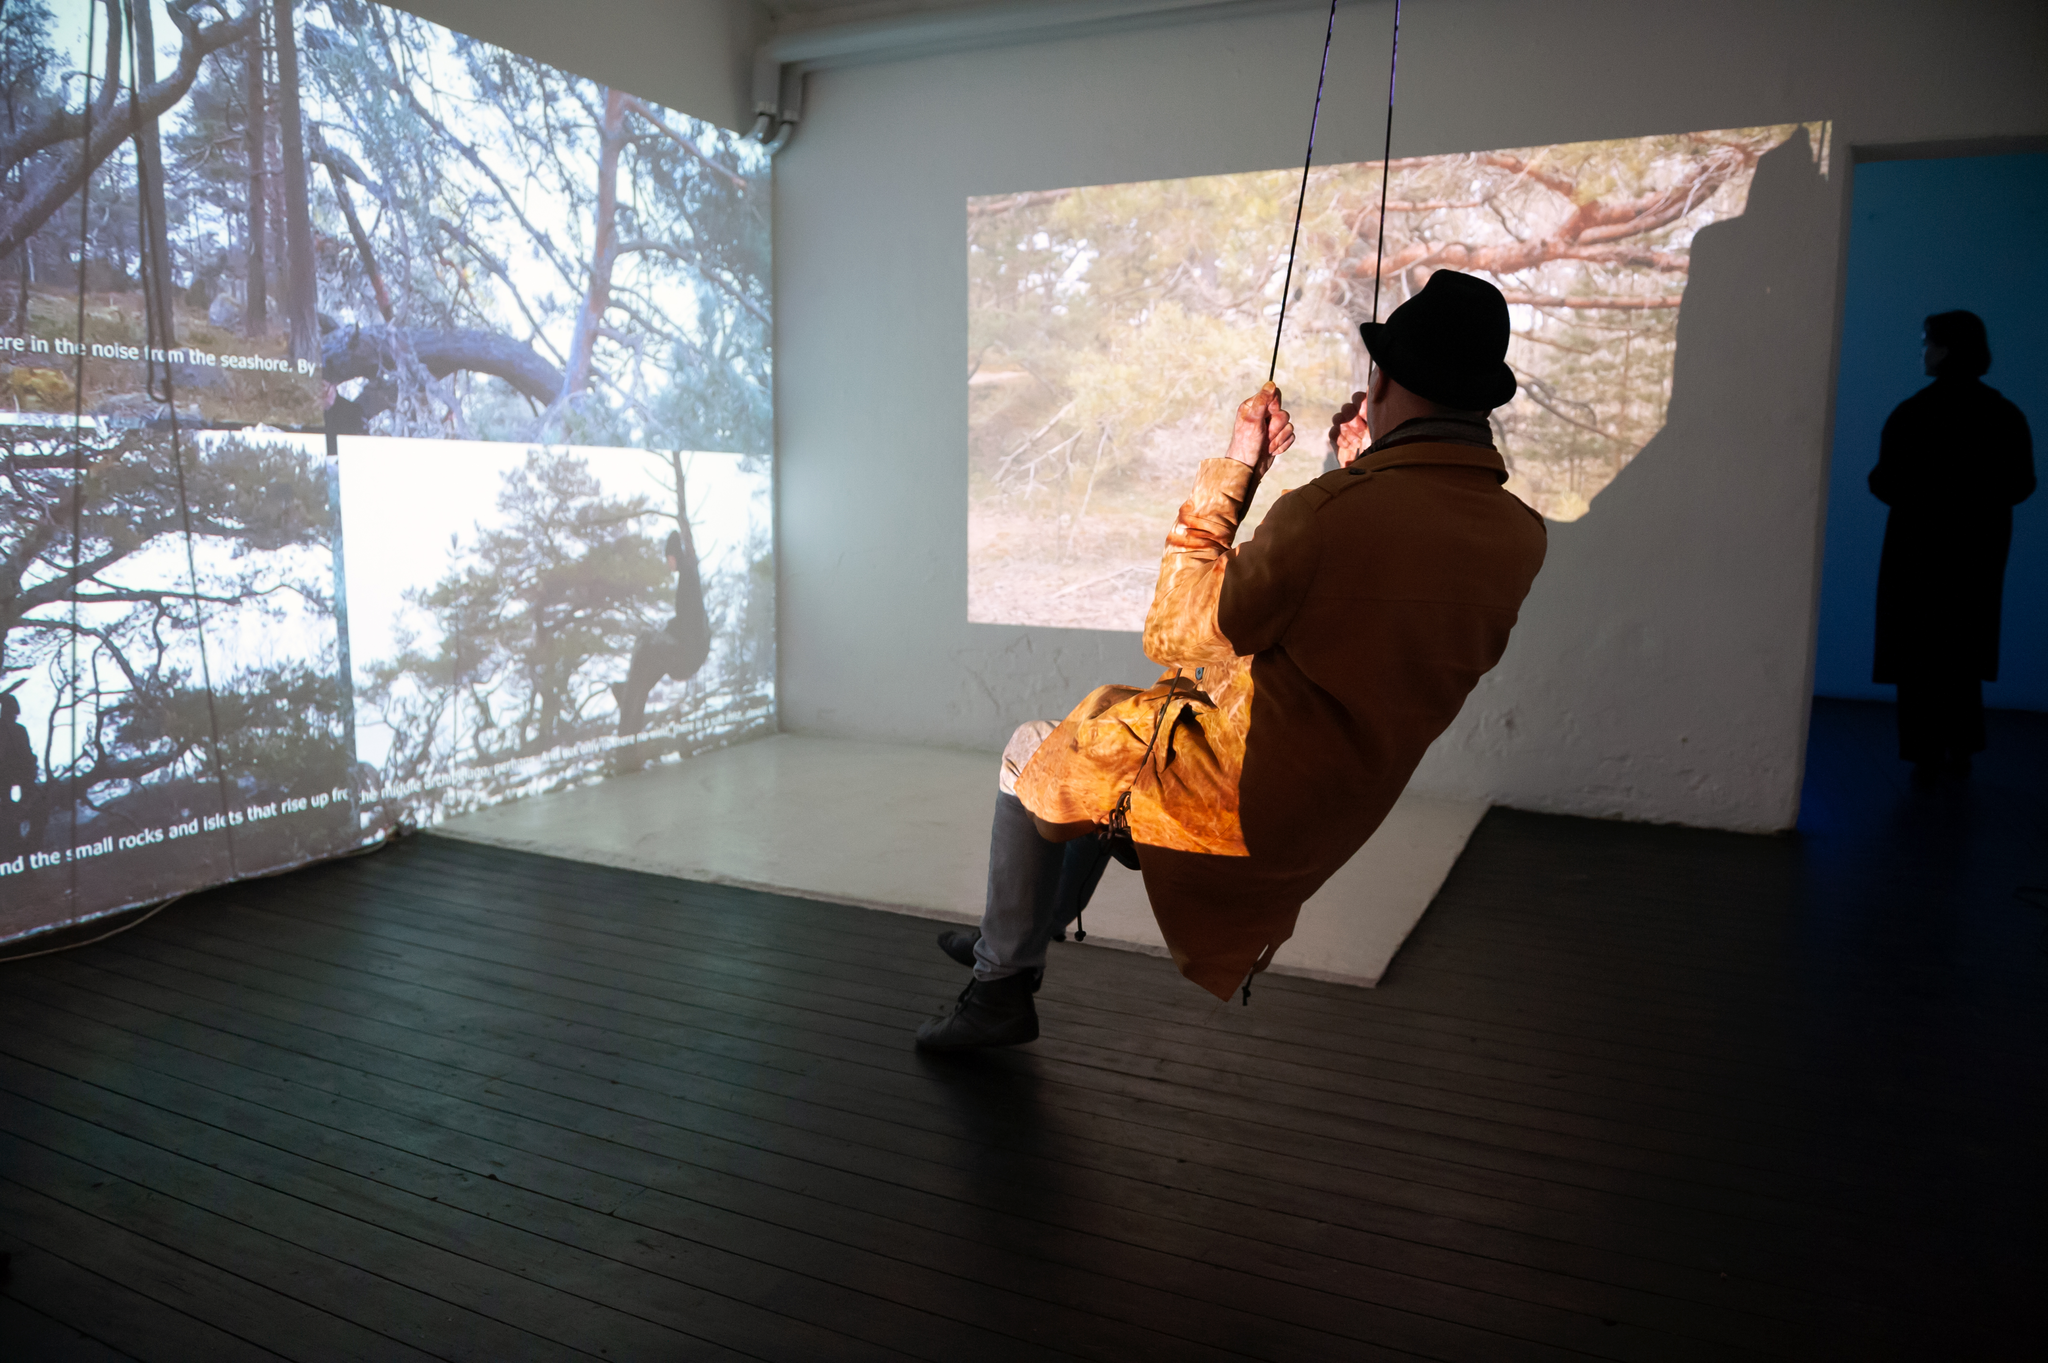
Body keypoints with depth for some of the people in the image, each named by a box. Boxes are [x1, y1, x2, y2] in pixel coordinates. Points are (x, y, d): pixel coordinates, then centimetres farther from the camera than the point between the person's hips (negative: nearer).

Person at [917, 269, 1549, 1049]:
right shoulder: (1521, 536, -9)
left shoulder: (1329, 515, -31)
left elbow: (1172, 636, -17)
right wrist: (1362, 474, 9)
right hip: (1346, 814, 8)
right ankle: (1019, 941, 43)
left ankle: (1001, 984, 29)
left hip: (1236, 804, -8)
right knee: (1113, 720, 31)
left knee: (1031, 756, 17)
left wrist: (1232, 471, -13)